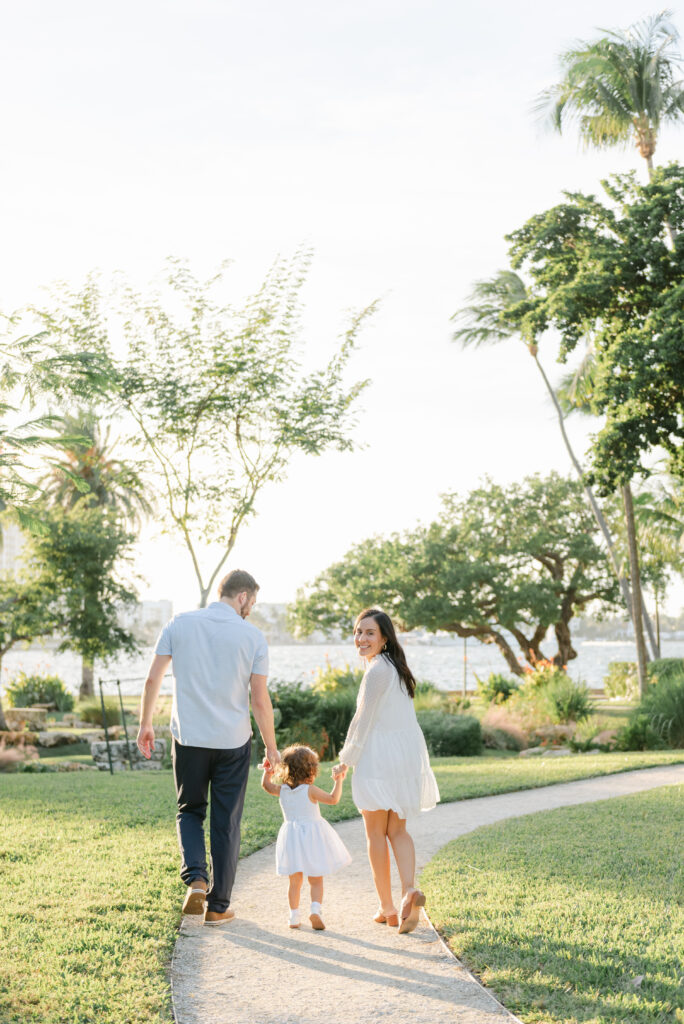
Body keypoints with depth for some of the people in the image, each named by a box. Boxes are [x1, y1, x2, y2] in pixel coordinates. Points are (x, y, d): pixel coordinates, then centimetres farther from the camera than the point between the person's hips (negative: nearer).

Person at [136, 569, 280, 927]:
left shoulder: (179, 623, 0)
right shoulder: (252, 636, -4)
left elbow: (153, 679, 0)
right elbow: (260, 699, -3)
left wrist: (145, 724, 13)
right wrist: (271, 747, 7)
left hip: (188, 738, 1)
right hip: (233, 740, -1)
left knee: (190, 812, 19)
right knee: (226, 823, 10)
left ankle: (196, 879, -4)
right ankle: (218, 905, 16)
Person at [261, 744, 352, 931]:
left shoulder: (282, 790, 0)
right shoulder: (310, 790, -14)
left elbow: (267, 785, 19)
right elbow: (333, 799, -14)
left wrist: (267, 772, 31)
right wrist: (339, 781, -5)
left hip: (292, 838, 4)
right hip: (312, 838, -4)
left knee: (295, 881, 13)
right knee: (316, 880, 6)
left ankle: (294, 916, 10)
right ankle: (316, 908, -14)